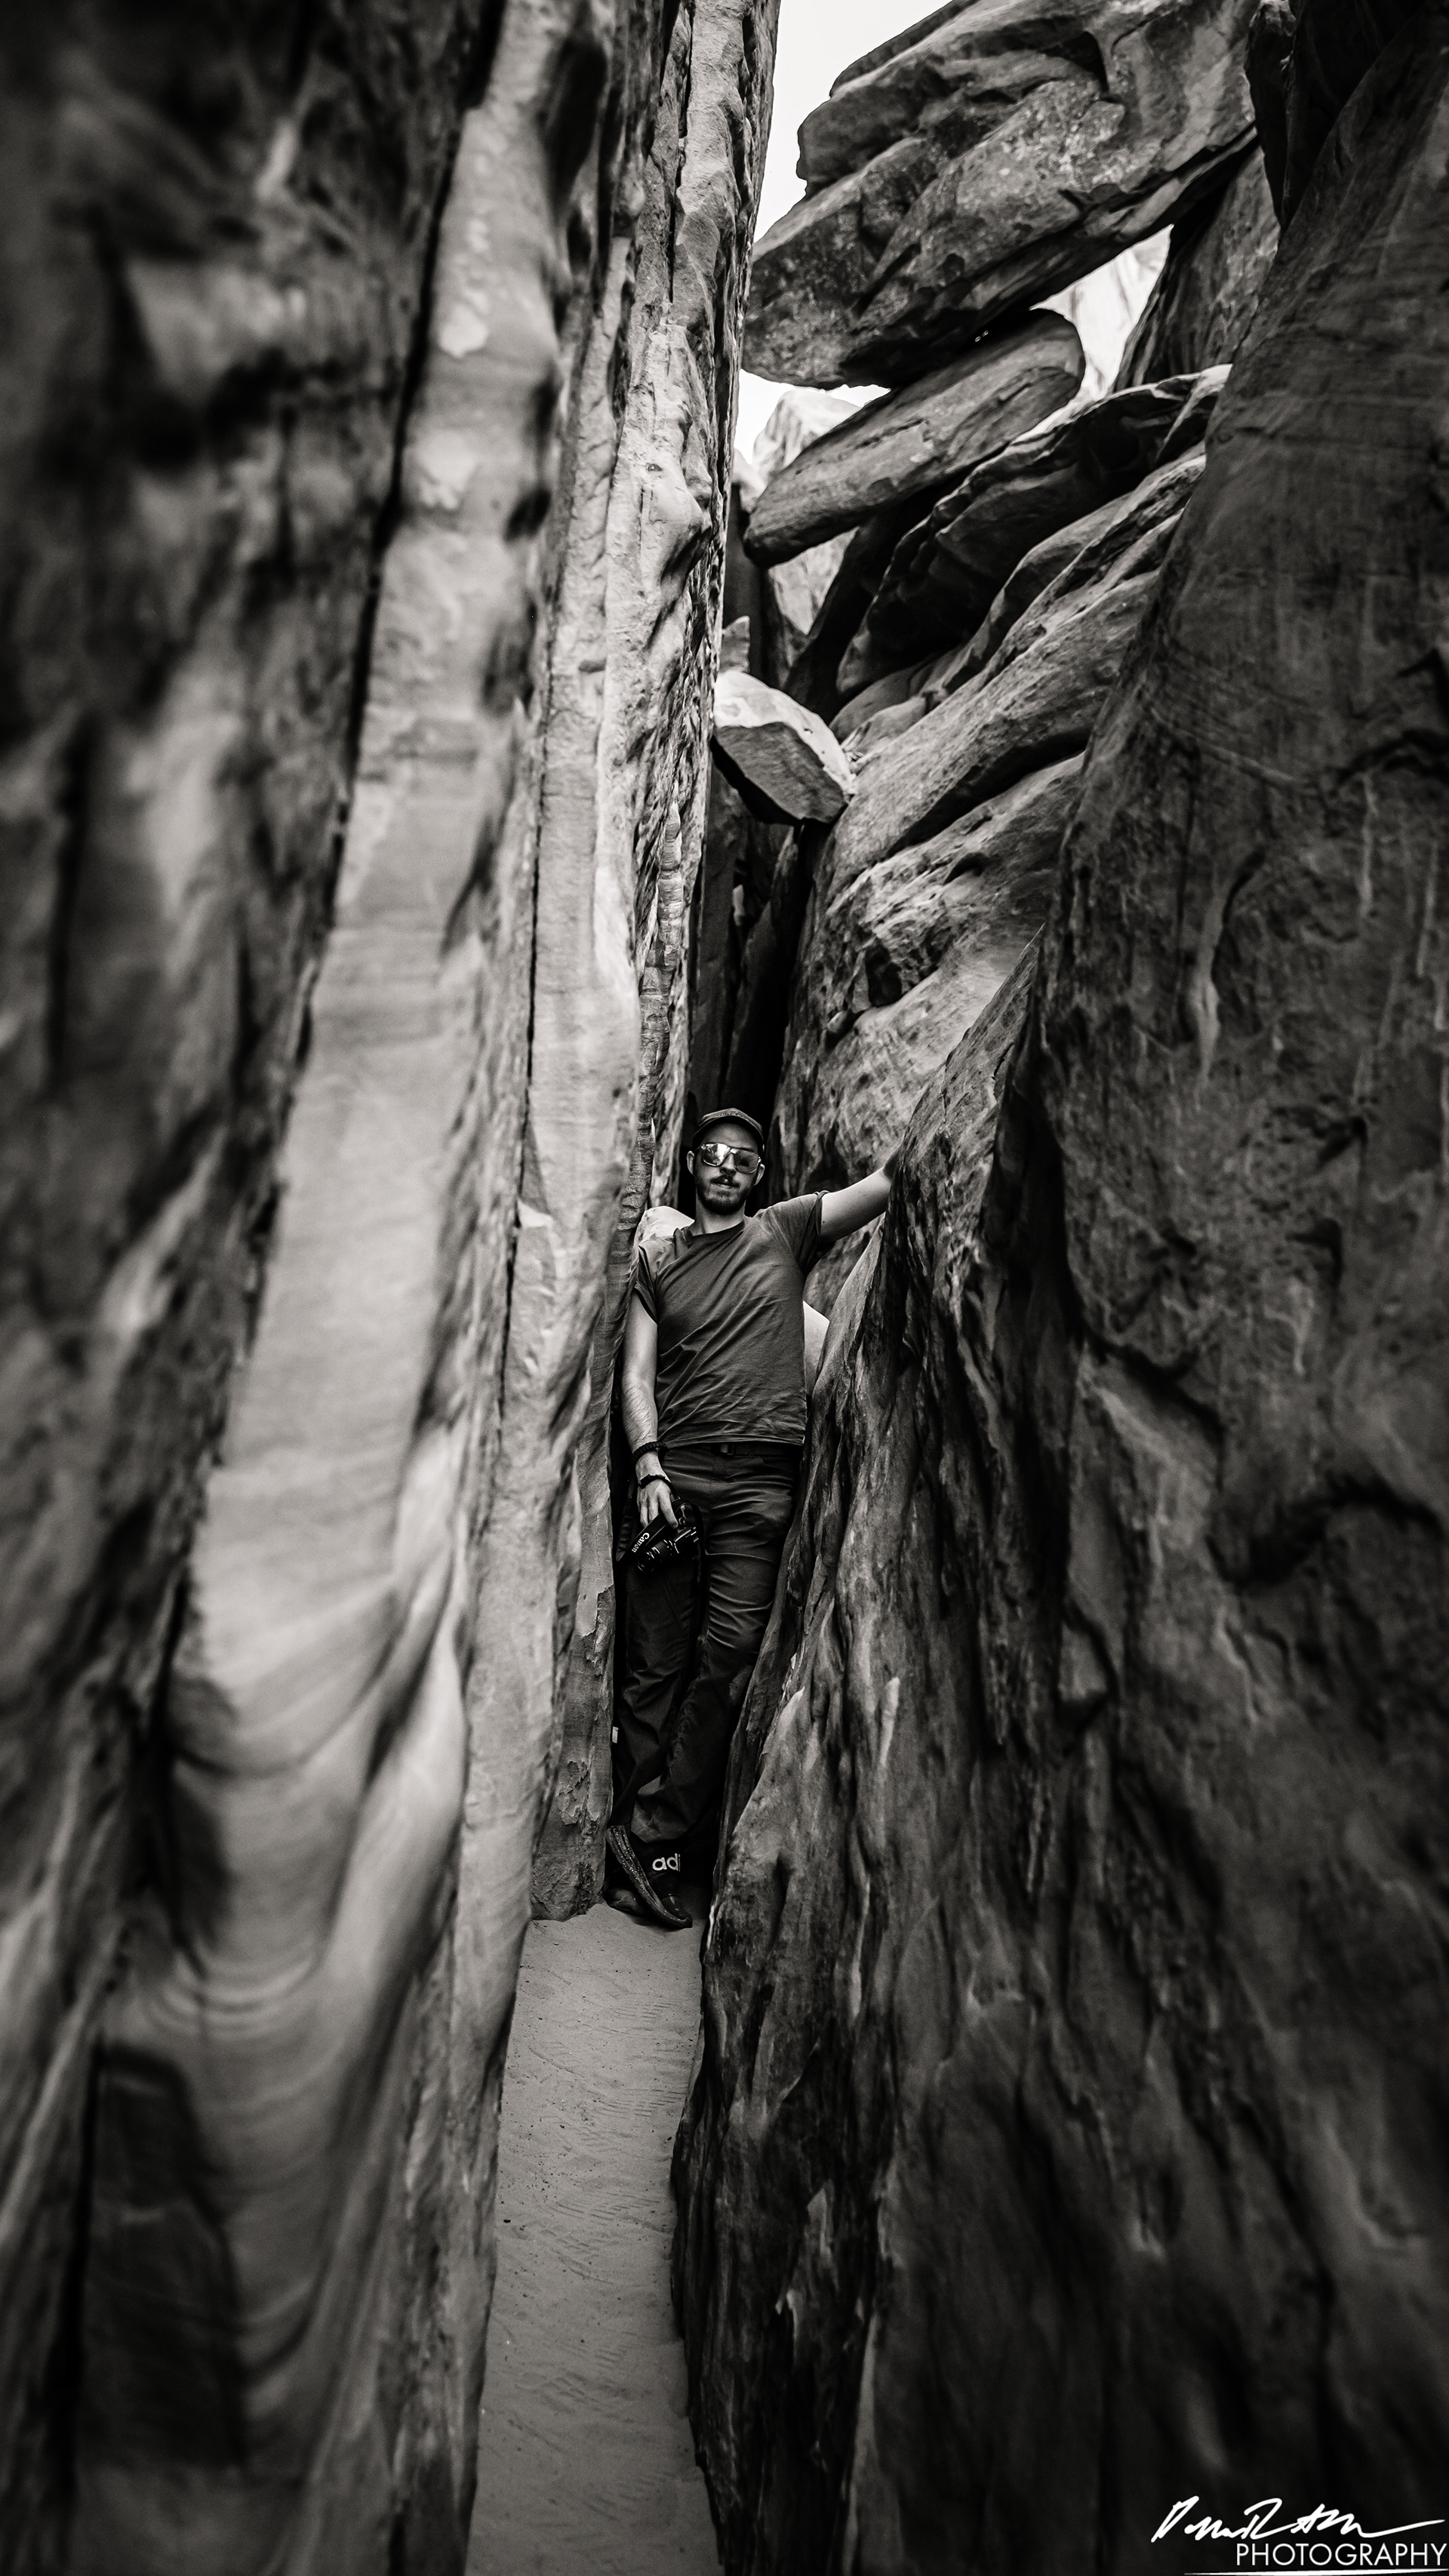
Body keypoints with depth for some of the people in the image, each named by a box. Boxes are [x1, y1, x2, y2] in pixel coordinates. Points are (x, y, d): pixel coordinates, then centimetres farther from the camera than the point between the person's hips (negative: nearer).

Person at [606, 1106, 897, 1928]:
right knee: (656, 1662, -1)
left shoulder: (786, 1231, 15)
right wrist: (649, 1462, -5)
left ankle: (647, 1832, -1)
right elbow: (637, 1374, 9)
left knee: (733, 1653, -10)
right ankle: (648, 1852, 6)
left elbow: (888, 1182, 6)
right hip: (673, 1470, 1)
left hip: (762, 1479, 0)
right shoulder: (658, 1259, 16)